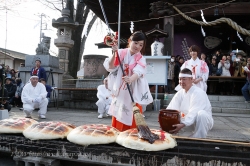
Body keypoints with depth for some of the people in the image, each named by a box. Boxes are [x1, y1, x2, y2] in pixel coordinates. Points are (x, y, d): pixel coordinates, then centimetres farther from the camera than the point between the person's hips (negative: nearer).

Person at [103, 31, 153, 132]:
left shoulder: (141, 59, 0)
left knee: (132, 119, -1)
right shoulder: (121, 53, 1)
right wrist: (115, 53, -20)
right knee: (118, 118, 5)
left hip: (132, 93, 0)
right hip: (119, 92, 1)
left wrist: (130, 79, -41)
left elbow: (138, 72, -20)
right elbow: (110, 67, -7)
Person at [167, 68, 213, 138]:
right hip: (187, 120, 6)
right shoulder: (179, 93, 1)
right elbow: (171, 109, -10)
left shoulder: (198, 92, -20)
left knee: (201, 114, -38)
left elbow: (194, 113, -31)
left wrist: (183, 125, -45)